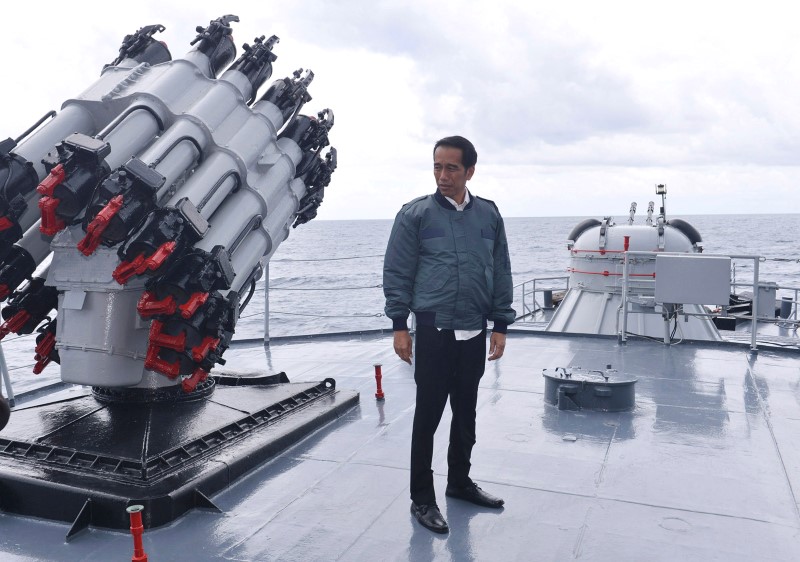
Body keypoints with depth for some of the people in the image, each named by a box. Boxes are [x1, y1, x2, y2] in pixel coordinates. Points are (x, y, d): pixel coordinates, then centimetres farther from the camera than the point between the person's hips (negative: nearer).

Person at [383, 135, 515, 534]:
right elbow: (397, 273, -3)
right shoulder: (415, 214, -3)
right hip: (433, 332, -4)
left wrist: (500, 326, 7)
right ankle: (422, 498, 17)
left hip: (475, 334, 4)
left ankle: (459, 481, 34)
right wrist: (399, 326, -7)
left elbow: (501, 274, 10)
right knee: (428, 415, 3)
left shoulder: (489, 215, 7)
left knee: (466, 413, 16)